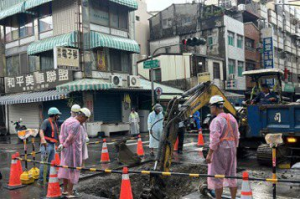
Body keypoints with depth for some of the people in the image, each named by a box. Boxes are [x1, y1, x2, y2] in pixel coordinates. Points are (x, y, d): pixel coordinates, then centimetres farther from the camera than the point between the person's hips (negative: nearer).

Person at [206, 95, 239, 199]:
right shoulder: (232, 118, 8)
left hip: (219, 149, -8)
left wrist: (209, 154, -17)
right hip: (231, 148, 8)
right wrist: (234, 149, 20)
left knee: (217, 176, 3)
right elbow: (236, 136, 12)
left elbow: (214, 139, -20)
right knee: (231, 175, 13)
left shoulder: (216, 121, -16)